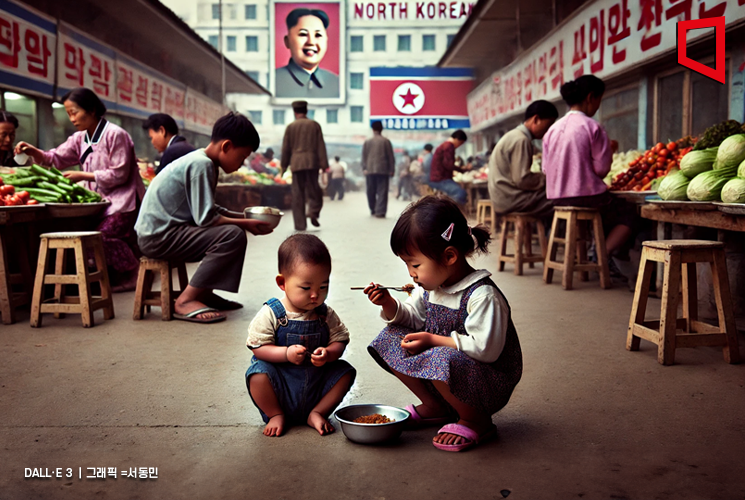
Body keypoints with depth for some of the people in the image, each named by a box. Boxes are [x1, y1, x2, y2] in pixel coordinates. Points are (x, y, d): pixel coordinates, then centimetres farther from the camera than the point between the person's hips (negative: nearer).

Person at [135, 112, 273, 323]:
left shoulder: (202, 162, 12)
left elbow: (209, 210, 15)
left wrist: (244, 217, 8)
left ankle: (204, 292, 14)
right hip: (158, 236, -11)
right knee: (234, 235, -22)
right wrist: (245, 224, -12)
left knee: (234, 227, 16)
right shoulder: (201, 164, -18)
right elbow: (206, 219, -23)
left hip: (159, 231, 11)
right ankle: (186, 301, -16)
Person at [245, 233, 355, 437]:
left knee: (345, 371, -12)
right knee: (259, 373, -29)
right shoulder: (271, 314, -12)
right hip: (282, 386, -3)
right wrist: (286, 353, -29)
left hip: (316, 381, 3)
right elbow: (258, 348, -13)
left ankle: (317, 413, 5)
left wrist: (328, 354, -22)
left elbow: (339, 341, 0)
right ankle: (276, 415, -1)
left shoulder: (326, 315, -2)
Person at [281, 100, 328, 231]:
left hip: (296, 163, 0)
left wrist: (284, 165, 15)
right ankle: (313, 212, -14)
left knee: (297, 194, 3)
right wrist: (324, 164, 2)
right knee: (313, 190, 12)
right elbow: (320, 146, 2)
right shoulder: (314, 125, 6)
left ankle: (300, 224, 1)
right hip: (312, 161, 0)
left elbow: (286, 148, 6)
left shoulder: (290, 127, 6)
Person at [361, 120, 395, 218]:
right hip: (383, 170, -2)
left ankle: (373, 210, 22)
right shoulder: (386, 141, 0)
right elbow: (391, 156, 2)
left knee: (371, 192, 12)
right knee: (382, 192, -3)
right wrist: (392, 169, 8)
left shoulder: (367, 142, 5)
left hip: (370, 170, 2)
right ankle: (380, 212, -12)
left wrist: (364, 168, 10)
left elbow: (364, 156, 5)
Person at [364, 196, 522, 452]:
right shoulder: (430, 286, 2)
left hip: (489, 380, -8)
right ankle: (436, 406, 12)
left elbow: (485, 349, -29)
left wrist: (432, 340, -24)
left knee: (442, 360, -38)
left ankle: (477, 421, -8)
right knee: (393, 338, 1)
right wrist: (389, 304, -6)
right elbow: (411, 316, 16)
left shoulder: (482, 296, -24)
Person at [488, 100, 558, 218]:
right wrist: (549, 179, -7)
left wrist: (546, 178, 9)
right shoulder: (521, 140, -15)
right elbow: (522, 180, -21)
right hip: (512, 200, -10)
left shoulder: (515, 136, 17)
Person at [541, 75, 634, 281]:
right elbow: (602, 169, -10)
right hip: (586, 197, -7)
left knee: (613, 208, 30)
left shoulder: (552, 129, 8)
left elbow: (546, 168, 11)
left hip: (557, 199, 7)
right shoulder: (592, 127, -10)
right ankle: (604, 254, -6)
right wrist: (610, 150, 9)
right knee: (628, 214, 16)